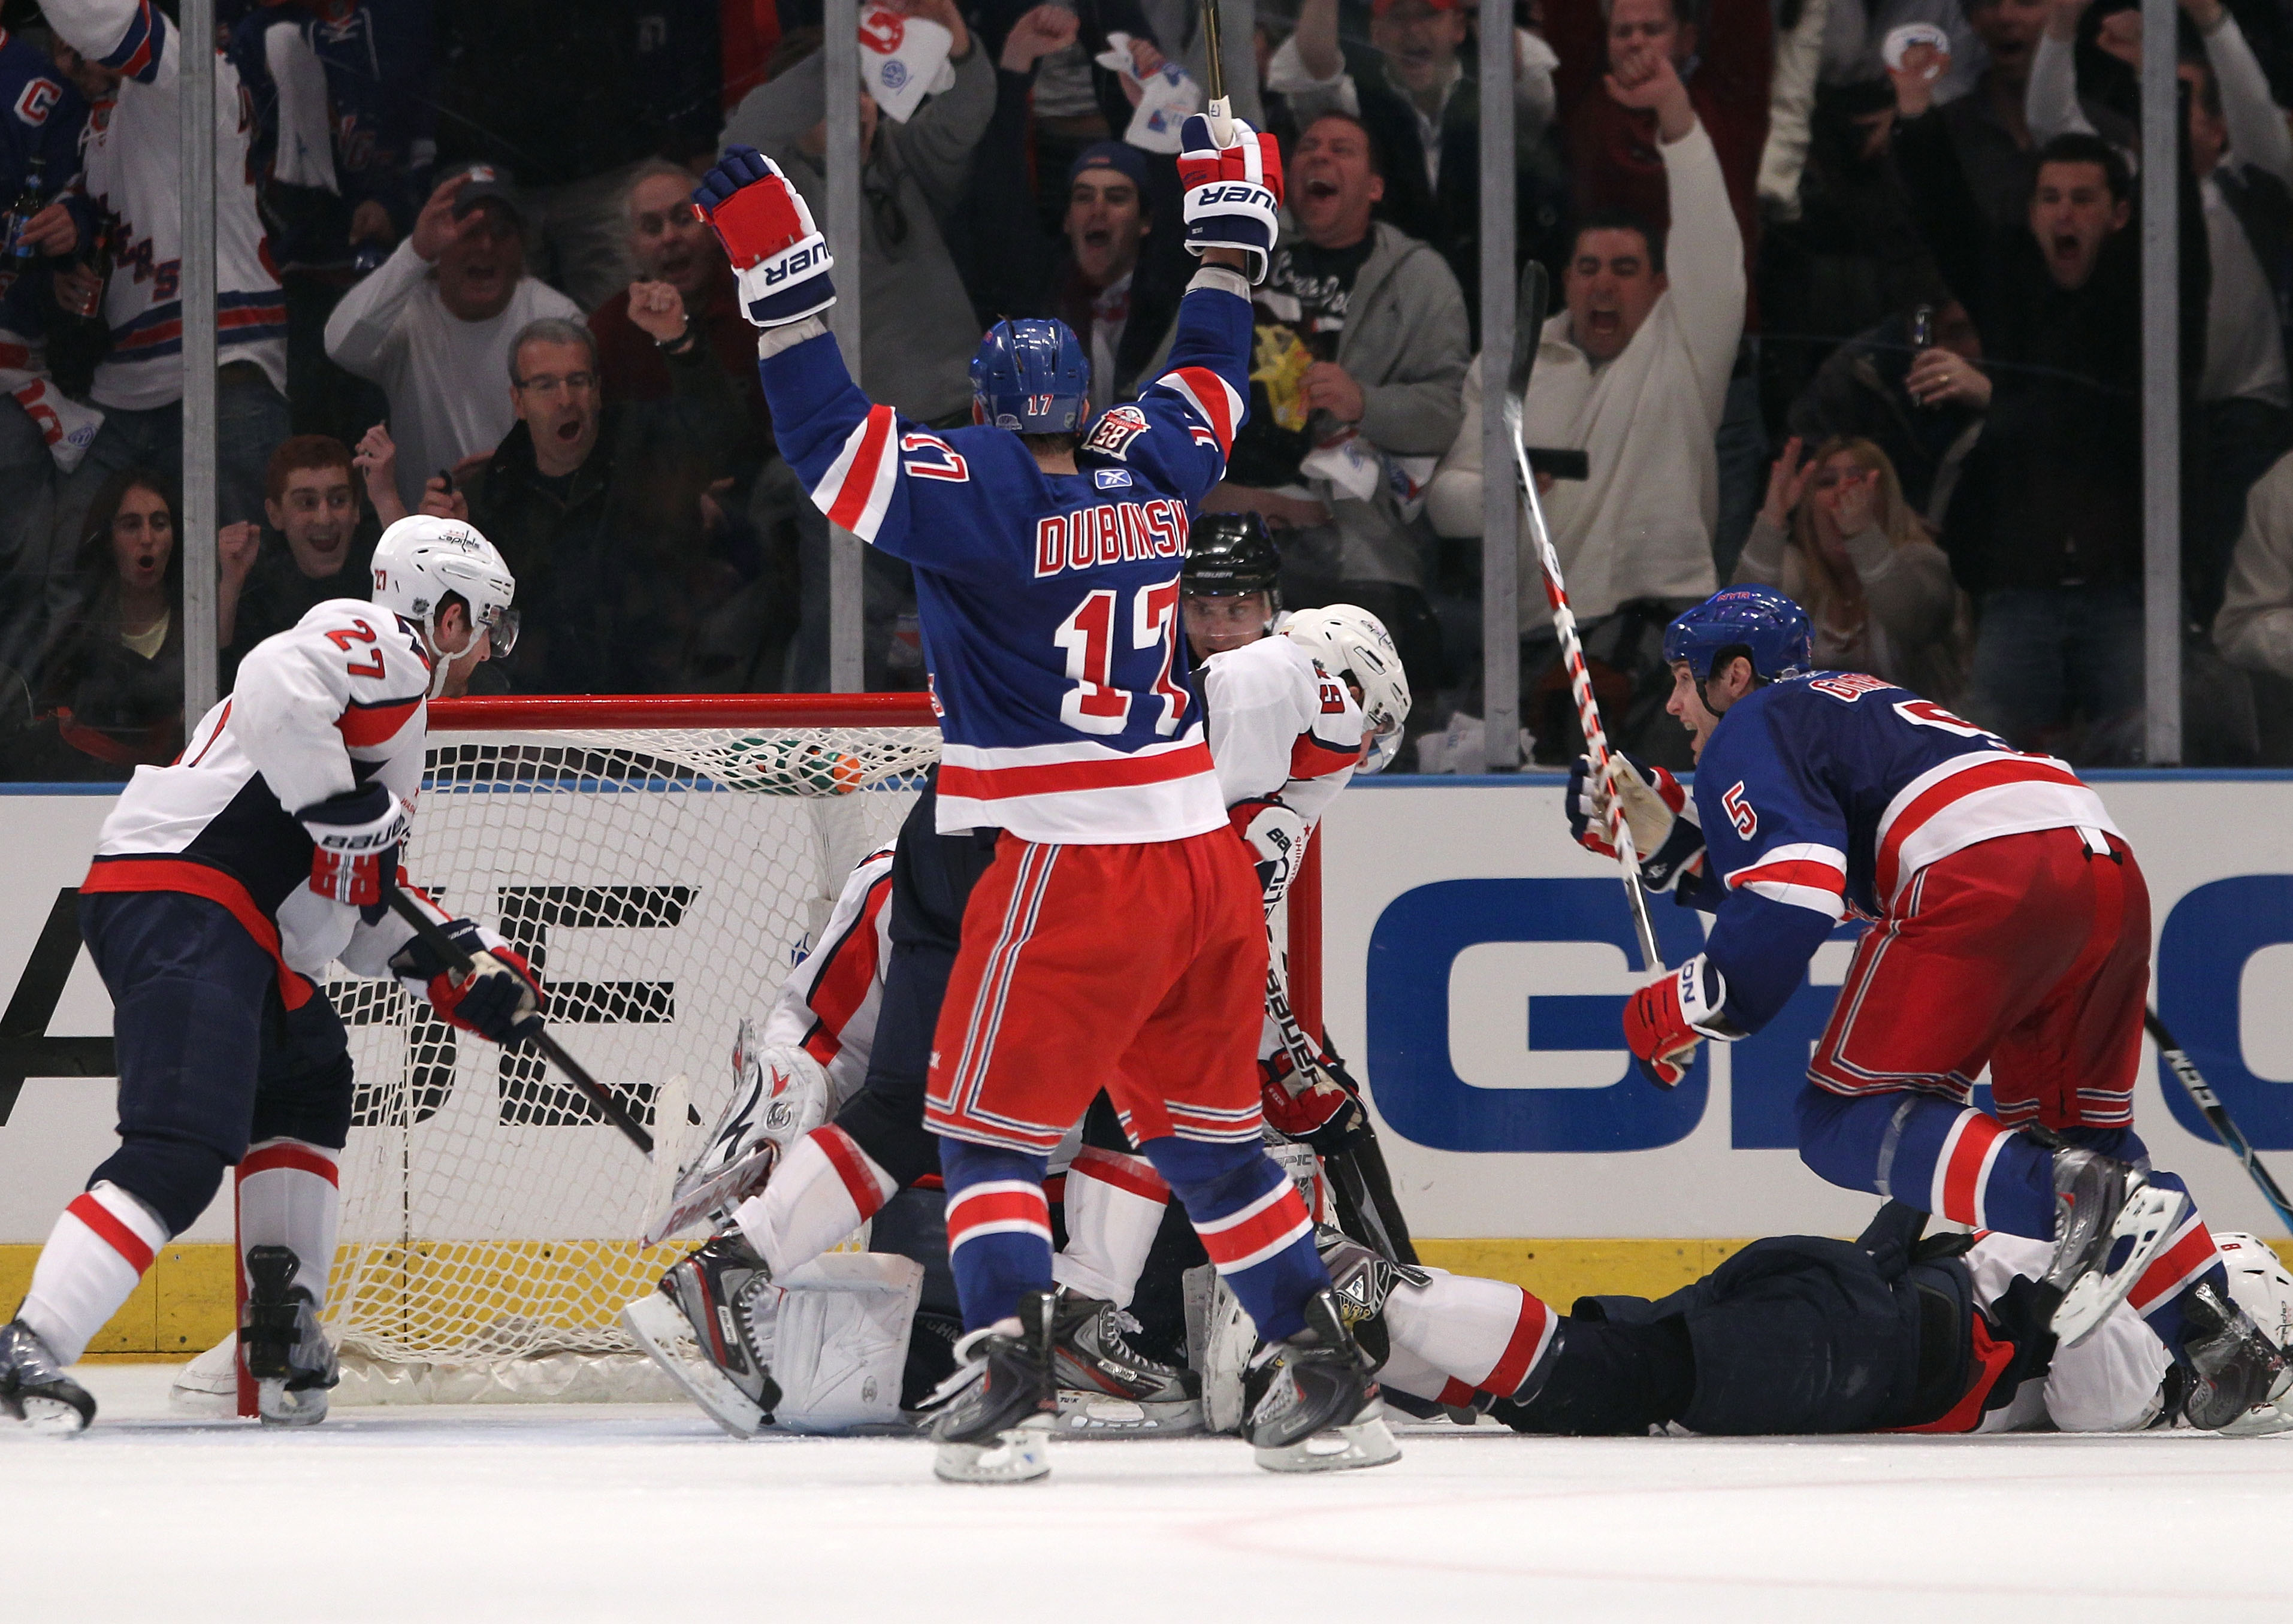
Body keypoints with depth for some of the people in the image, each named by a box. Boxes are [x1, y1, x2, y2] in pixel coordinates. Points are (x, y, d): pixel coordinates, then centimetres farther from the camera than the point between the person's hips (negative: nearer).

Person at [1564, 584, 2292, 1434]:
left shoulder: (1750, 732, 11)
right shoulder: (1853, 702, 38)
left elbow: (1796, 897, -5)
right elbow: (1772, 891, 41)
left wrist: (1692, 1008, 2)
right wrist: (1666, 837, 38)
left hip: (1989, 873, -8)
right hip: (2108, 871, 8)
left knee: (1846, 1120, -1)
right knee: (2074, 1130, 21)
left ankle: (2063, 1197, -25)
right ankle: (2217, 1342, 4)